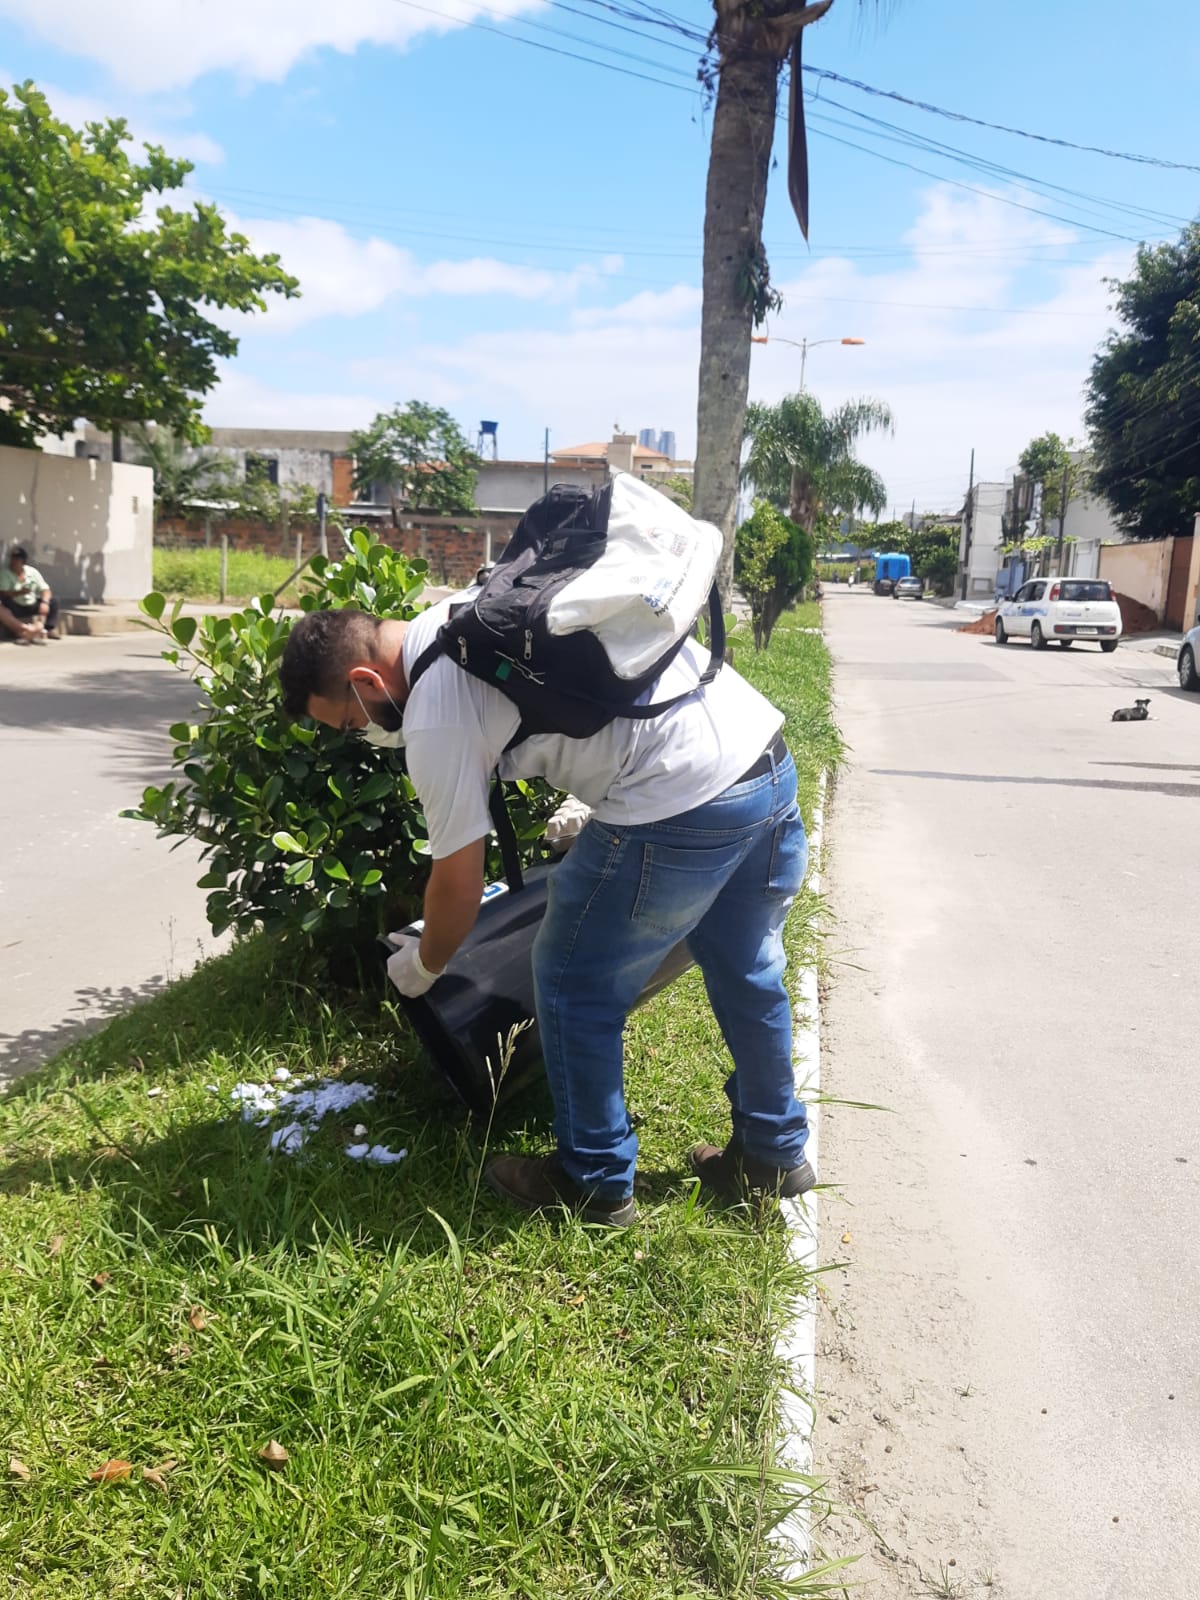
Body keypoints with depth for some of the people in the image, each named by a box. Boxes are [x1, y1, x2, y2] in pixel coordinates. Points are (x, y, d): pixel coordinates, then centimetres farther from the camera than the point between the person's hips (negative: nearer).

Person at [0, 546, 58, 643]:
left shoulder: (32, 571, 2)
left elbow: (45, 589, -3)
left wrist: (45, 602, -25)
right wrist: (20, 592, -35)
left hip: (32, 606, 4)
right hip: (15, 608, -4)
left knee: (52, 602, -13)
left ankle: (48, 629, -23)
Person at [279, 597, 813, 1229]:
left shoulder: (434, 719, -9)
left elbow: (459, 887, 0)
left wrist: (423, 965, 19)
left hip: (682, 799, -10)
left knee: (574, 985, 9)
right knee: (745, 971, 24)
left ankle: (596, 1183, 25)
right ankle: (774, 1154, 41)